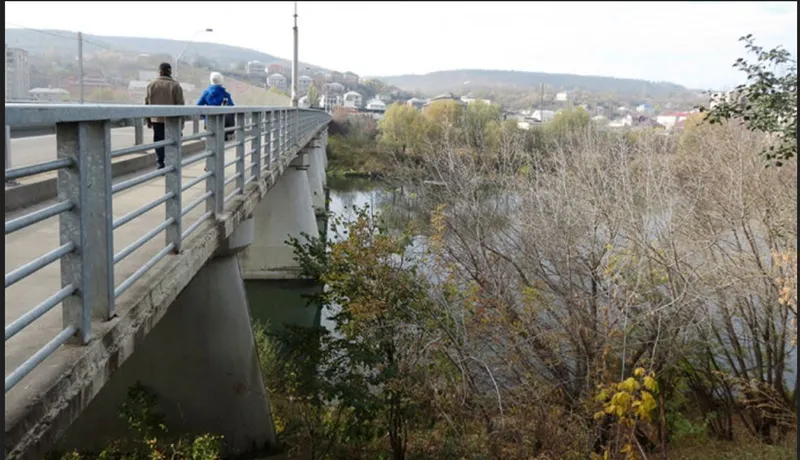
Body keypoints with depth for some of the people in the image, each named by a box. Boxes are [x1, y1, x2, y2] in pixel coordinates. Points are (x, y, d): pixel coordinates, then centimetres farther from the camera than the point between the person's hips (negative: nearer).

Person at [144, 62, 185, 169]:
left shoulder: (152, 84, 4)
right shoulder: (175, 85, -5)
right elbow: (180, 104, -5)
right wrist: (181, 120, 2)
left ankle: (161, 164, 3)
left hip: (156, 119, 2)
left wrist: (148, 119, 16)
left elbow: (147, 103, 8)